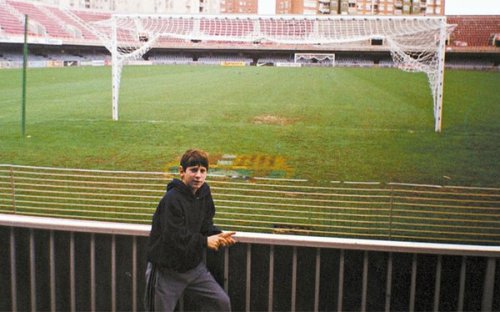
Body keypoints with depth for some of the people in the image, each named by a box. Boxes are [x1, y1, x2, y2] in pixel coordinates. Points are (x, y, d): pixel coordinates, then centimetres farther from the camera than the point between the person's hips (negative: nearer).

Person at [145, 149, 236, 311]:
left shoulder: (203, 192, 0)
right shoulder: (172, 199, -24)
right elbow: (173, 237, -28)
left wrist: (219, 235, -12)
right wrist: (205, 241, -22)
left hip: (194, 266, 7)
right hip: (167, 271, -6)